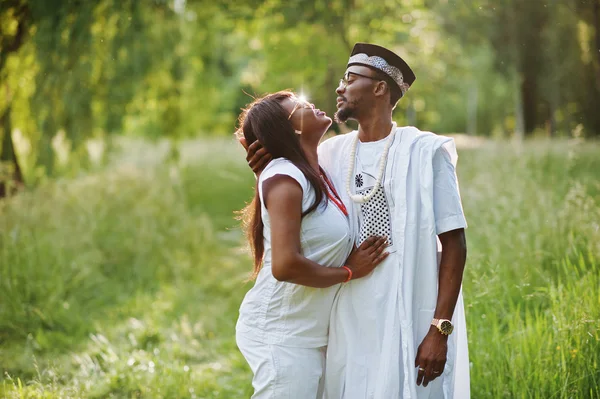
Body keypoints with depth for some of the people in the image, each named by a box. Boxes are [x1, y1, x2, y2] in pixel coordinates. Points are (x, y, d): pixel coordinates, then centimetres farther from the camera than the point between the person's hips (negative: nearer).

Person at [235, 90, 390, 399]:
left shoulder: (317, 175, 11)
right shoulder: (284, 178, -16)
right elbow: (285, 265, -24)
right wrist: (348, 272, -12)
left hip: (311, 333, 8)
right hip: (281, 334, -8)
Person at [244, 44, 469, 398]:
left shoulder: (426, 152, -6)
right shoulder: (332, 153, 8)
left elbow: (454, 243, -7)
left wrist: (440, 330, -13)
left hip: (410, 324, -4)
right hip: (348, 325, 4)